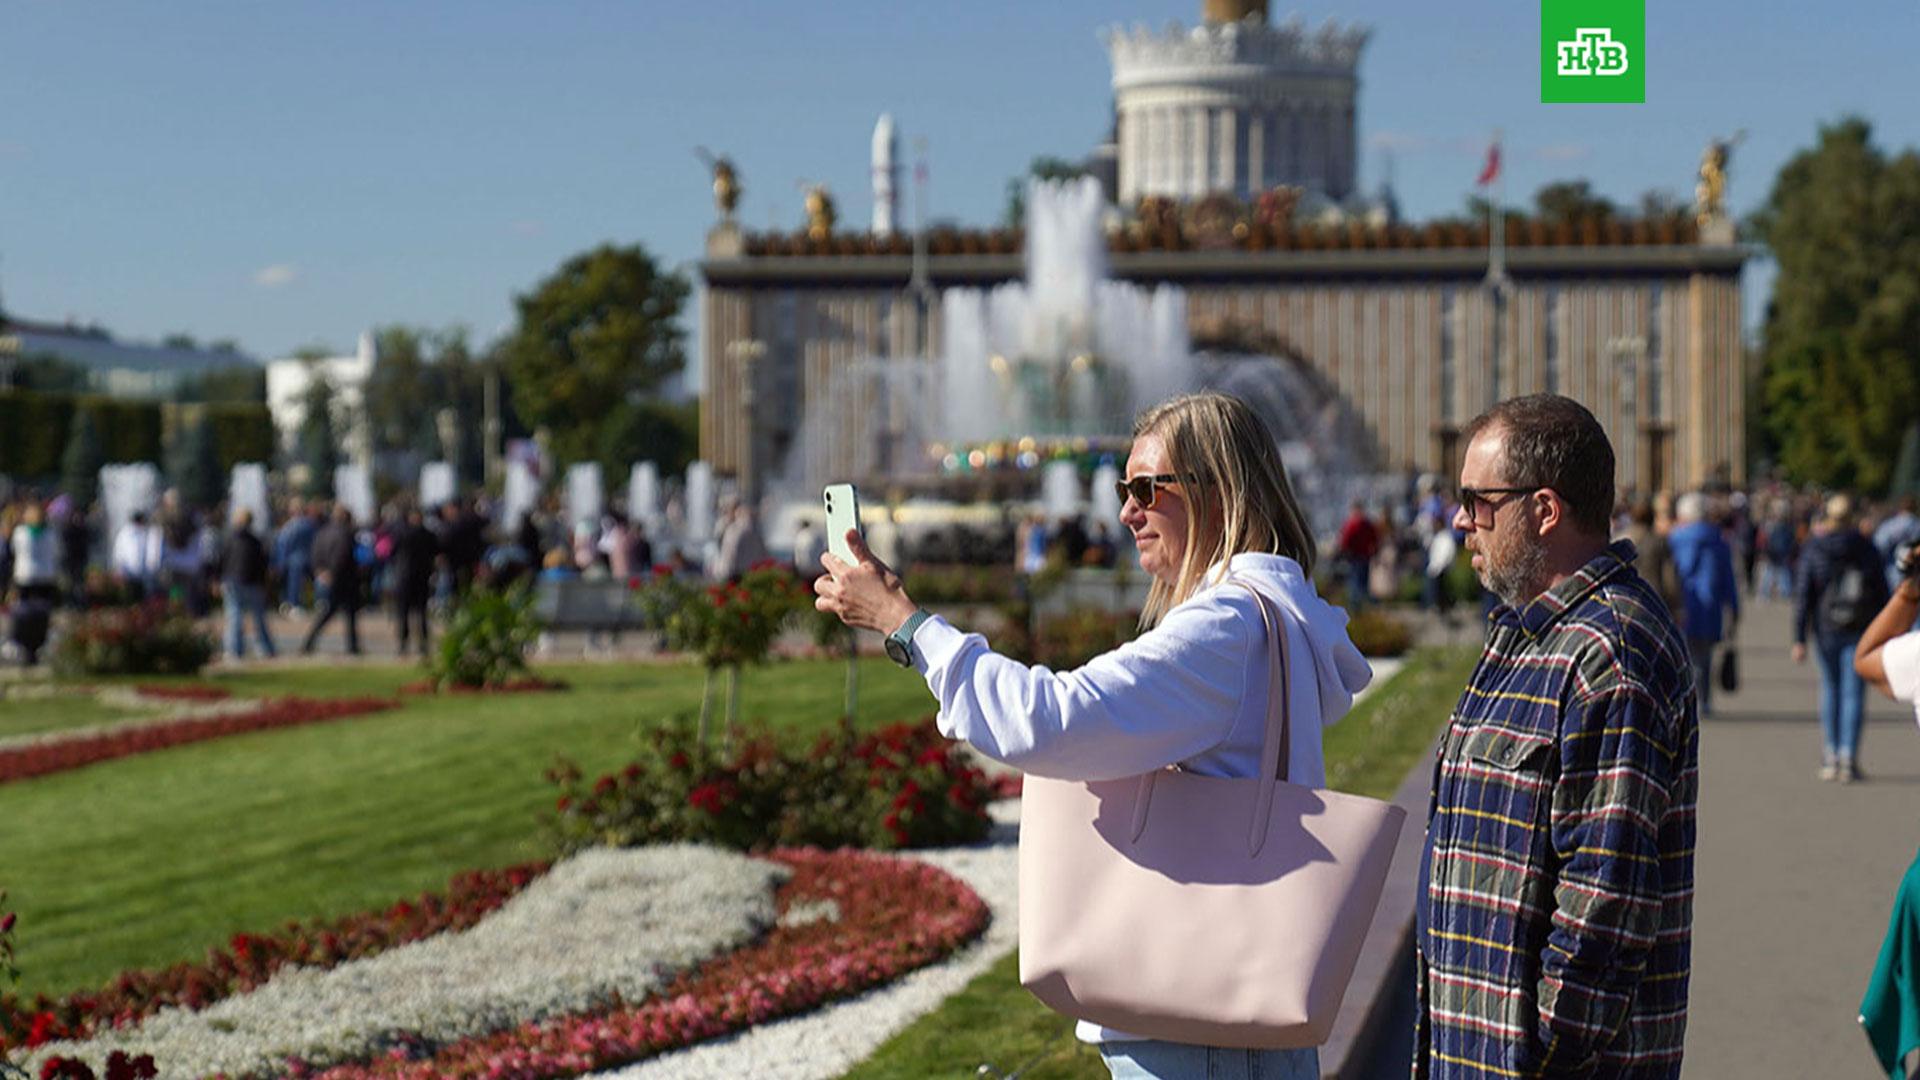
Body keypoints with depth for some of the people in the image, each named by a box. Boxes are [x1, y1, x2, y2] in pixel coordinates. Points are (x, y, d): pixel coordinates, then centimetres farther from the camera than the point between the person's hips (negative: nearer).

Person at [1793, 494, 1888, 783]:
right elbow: (1881, 592, 1)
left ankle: (1830, 757, 17)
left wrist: (1799, 640, -3)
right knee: (1853, 693, 1)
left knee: (1830, 689, 16)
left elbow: (1803, 596, -6)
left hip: (1826, 629, 0)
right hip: (1860, 630, 0)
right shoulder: (1866, 548, -2)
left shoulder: (1813, 550, -4)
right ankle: (1848, 759, -6)